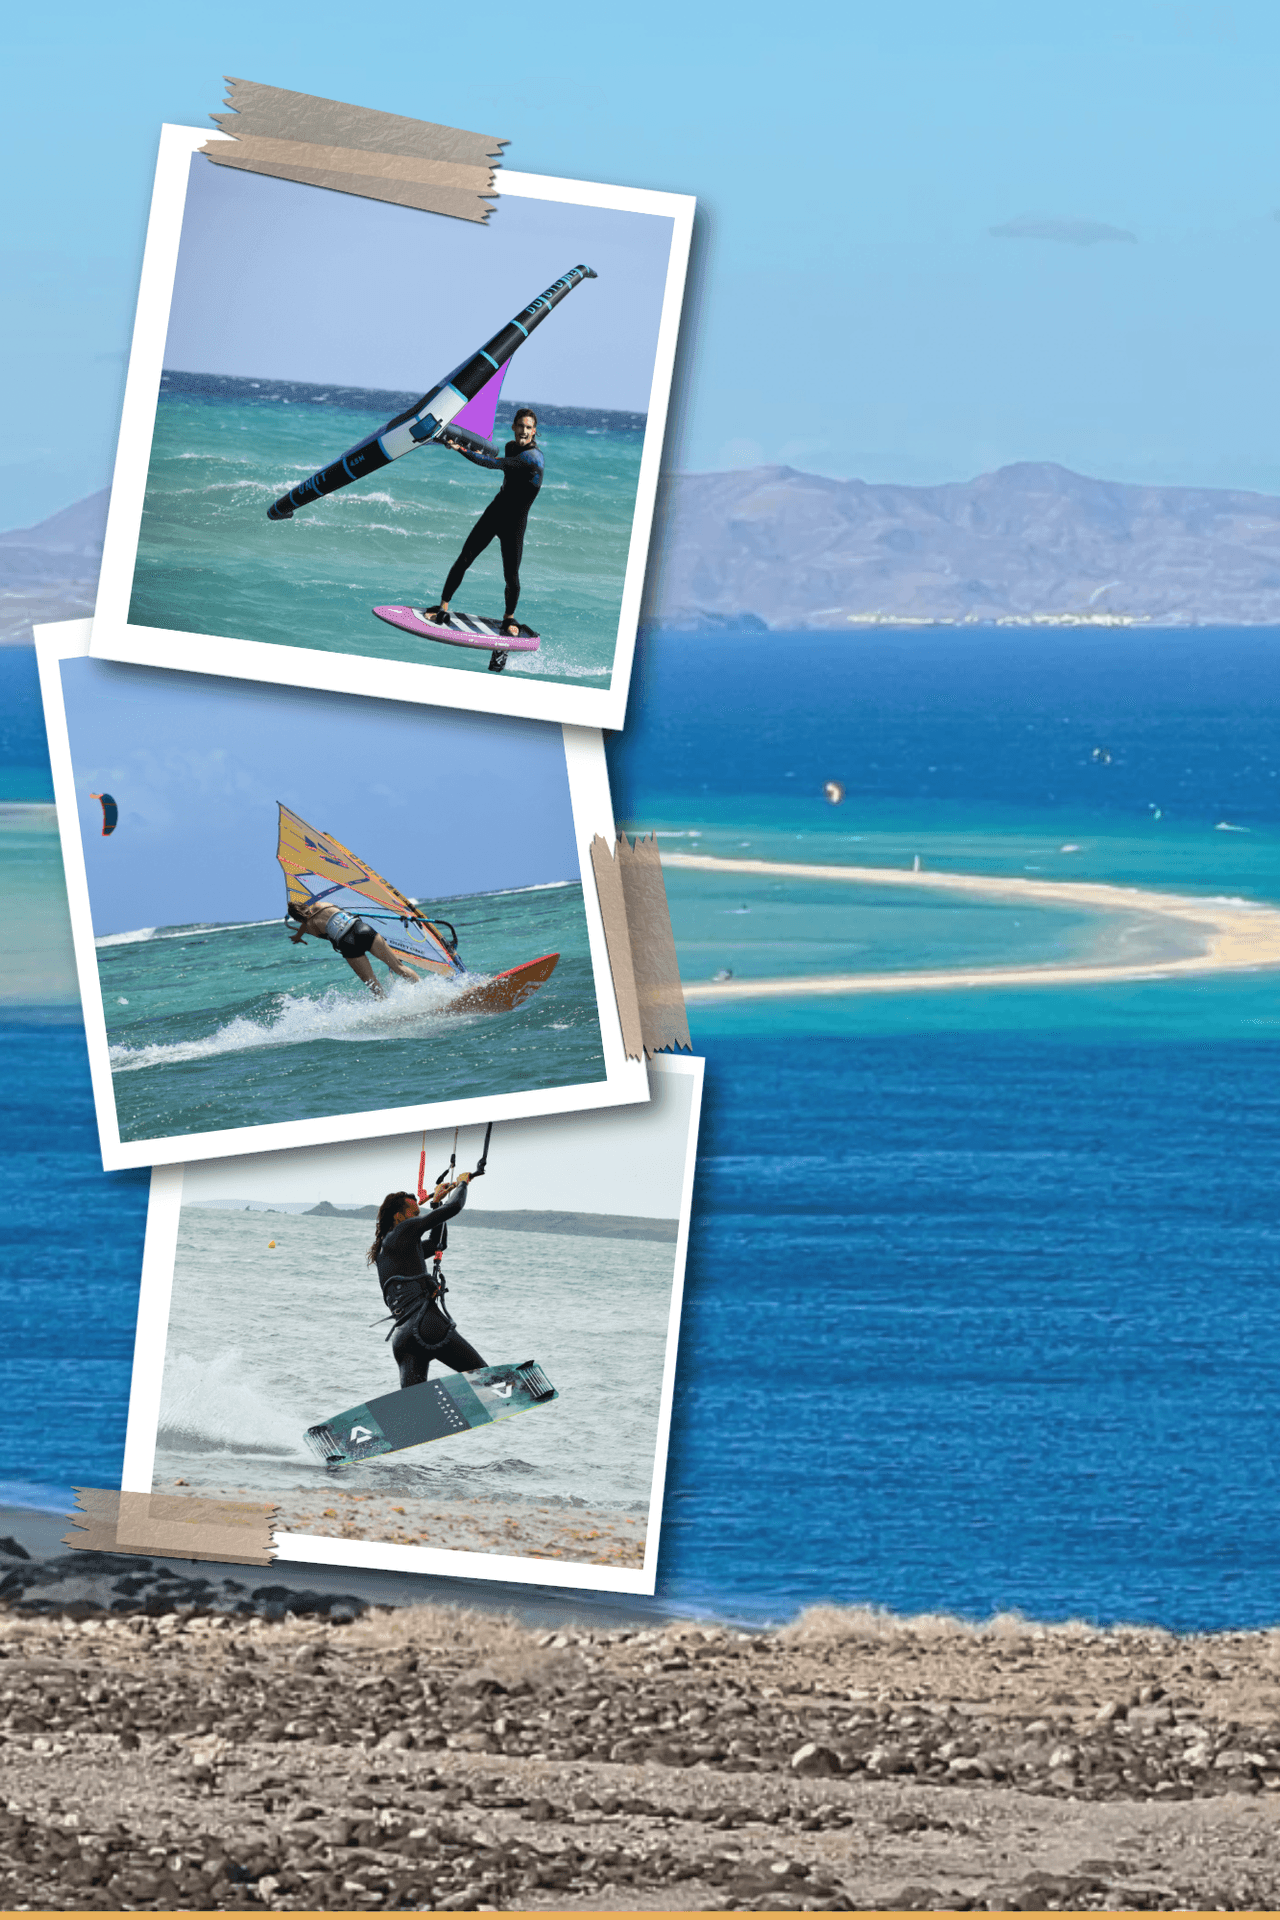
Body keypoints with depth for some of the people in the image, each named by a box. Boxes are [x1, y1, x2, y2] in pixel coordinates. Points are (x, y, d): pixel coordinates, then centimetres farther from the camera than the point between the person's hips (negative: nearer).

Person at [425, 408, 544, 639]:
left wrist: (461, 449, -29)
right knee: (463, 561, -2)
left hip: (514, 523, -6)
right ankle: (443, 608, 6)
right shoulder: (511, 446, 3)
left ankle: (509, 618, 22)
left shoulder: (532, 457, -23)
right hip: (495, 512, 6)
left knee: (511, 577, -4)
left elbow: (492, 463, -30)